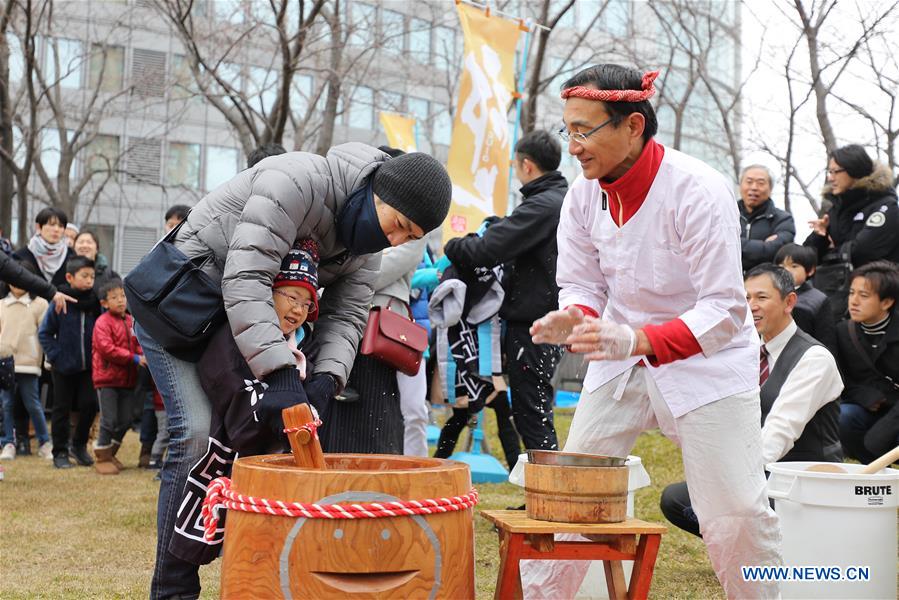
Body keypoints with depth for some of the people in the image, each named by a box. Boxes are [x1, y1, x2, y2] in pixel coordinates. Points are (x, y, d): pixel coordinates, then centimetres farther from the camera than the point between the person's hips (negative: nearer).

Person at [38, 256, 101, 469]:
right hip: (64, 367, -3)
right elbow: (44, 333, -6)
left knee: (89, 405, 0)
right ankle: (60, 453, 17)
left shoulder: (94, 302, -2)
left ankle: (79, 445, 21)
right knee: (61, 410, 6)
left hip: (88, 366, 3)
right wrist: (55, 356, -11)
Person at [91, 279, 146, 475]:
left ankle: (110, 453, 27)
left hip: (128, 379, 6)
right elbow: (107, 349, -19)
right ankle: (102, 458, 9)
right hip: (107, 378, -6)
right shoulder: (103, 322, -9)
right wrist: (134, 358, -20)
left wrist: (144, 355, -7)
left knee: (125, 420, 10)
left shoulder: (131, 321, 10)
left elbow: (137, 344, 17)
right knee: (109, 420, -4)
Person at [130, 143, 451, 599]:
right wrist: (280, 371, -44)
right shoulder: (298, 181, -29)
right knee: (196, 434, -19)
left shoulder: (366, 248, -2)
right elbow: (245, 279, -37)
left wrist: (326, 378, -26)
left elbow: (345, 317, -5)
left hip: (244, 318, 8)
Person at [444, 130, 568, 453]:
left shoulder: (542, 206, -18)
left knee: (532, 417, -4)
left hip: (532, 328, -10)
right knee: (531, 413, 16)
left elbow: (487, 250, -21)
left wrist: (452, 247, -4)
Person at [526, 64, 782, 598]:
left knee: (737, 512, -9)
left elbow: (724, 311, -27)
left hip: (707, 358, -5)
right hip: (622, 359, 5)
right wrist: (571, 320, -21)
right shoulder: (585, 194, -6)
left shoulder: (698, 190, -24)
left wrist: (636, 340, -40)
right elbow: (582, 284, 3)